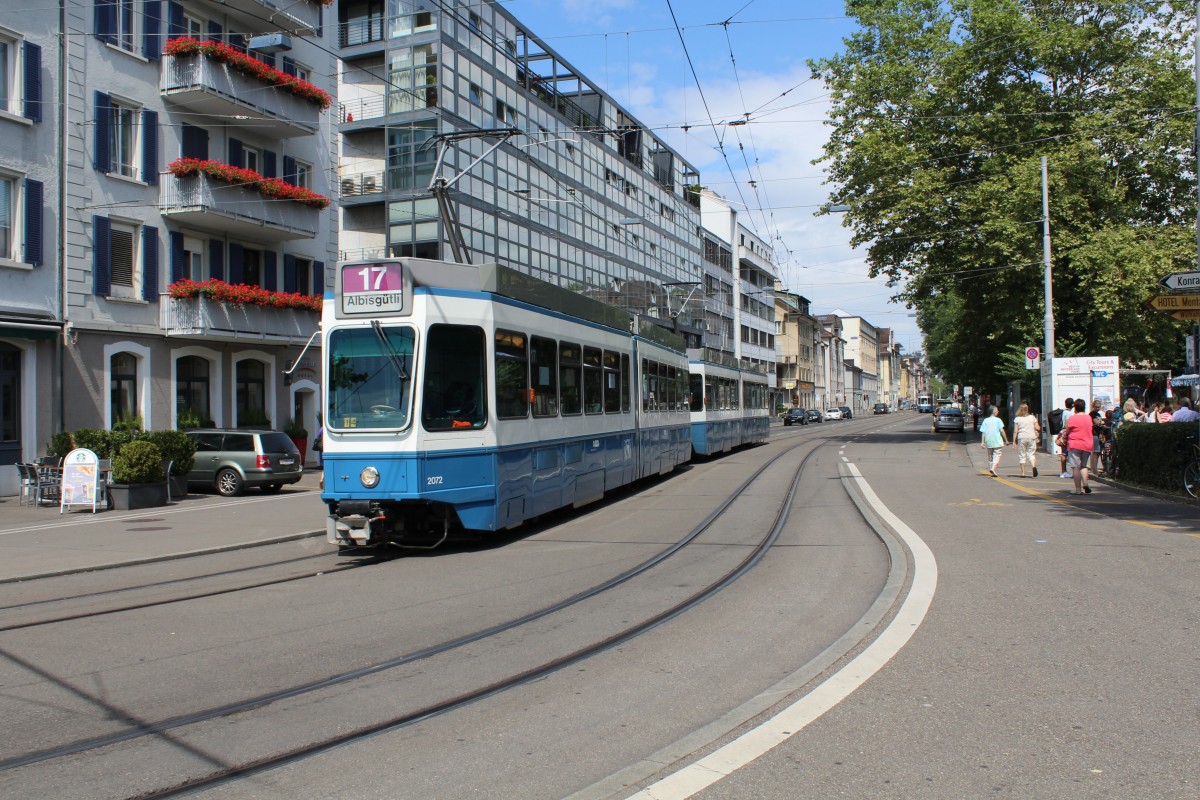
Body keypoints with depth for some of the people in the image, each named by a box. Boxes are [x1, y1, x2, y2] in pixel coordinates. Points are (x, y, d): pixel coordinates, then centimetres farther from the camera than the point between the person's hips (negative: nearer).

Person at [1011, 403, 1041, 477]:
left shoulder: (1017, 419, -1)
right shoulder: (1032, 417, 4)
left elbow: (1015, 431, -4)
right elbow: (1038, 428, 3)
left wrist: (1014, 441, 0)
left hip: (1022, 438, -1)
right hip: (1032, 437, 1)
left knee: (1022, 455, 7)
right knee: (1031, 453, 8)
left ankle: (1023, 472, 6)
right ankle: (1034, 466, -20)